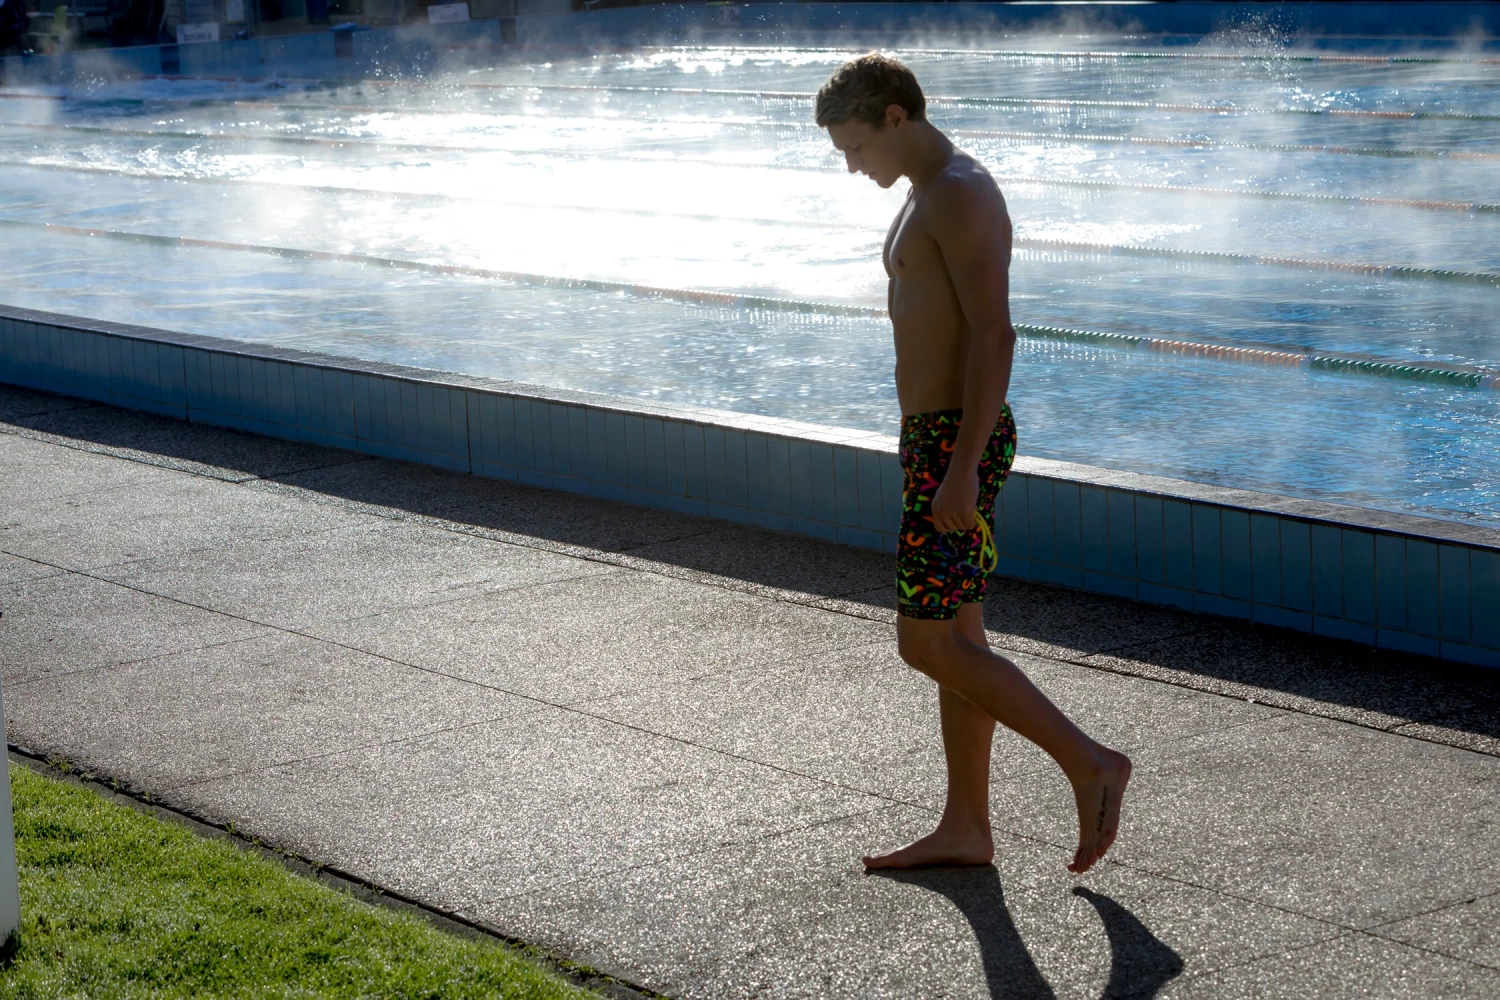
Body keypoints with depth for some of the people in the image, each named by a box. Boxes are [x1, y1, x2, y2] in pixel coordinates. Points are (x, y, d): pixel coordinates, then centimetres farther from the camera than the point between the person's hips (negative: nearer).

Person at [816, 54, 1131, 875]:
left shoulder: (960, 196, -16)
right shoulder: (929, 198, 17)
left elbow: (994, 334, -23)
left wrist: (963, 467, -27)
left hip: (957, 443, -10)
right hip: (939, 439, 10)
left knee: (927, 644, -7)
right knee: (955, 638, 12)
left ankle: (1089, 763, -2)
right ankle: (965, 829, 19)